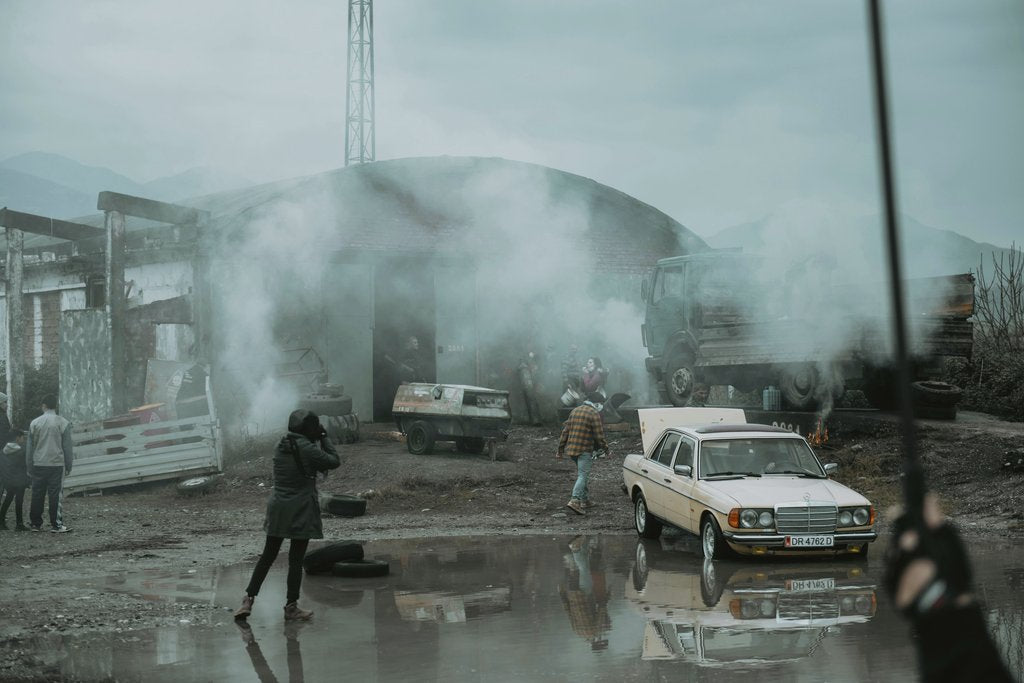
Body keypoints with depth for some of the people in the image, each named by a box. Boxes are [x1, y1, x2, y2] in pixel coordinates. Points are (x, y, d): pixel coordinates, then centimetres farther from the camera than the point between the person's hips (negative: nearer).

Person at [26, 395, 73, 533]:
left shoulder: (35, 423, 3)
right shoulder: (63, 423, -3)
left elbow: (29, 447, 7)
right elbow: (67, 447, -1)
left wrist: (29, 467, 13)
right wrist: (68, 466, 6)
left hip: (38, 465, 2)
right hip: (57, 464, -2)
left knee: (37, 495, 9)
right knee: (56, 495, -1)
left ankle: (36, 523, 14)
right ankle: (56, 525, -2)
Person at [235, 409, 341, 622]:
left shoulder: (281, 445, 5)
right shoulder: (307, 448, -16)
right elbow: (334, 461, -7)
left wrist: (319, 440, 8)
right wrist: (324, 438, 0)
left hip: (277, 508, 6)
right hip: (300, 511, -6)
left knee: (268, 556, 14)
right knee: (296, 560, 4)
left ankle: (248, 600, 10)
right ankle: (291, 608, 10)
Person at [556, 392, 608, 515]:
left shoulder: (575, 411, 14)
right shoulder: (594, 414, -9)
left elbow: (565, 431, 15)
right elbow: (599, 435, -10)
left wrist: (560, 448, 18)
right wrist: (605, 448, 4)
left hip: (571, 449, 8)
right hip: (585, 450, -8)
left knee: (582, 475, 19)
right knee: (583, 475, -9)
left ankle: (585, 500, 23)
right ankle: (574, 500, -23)